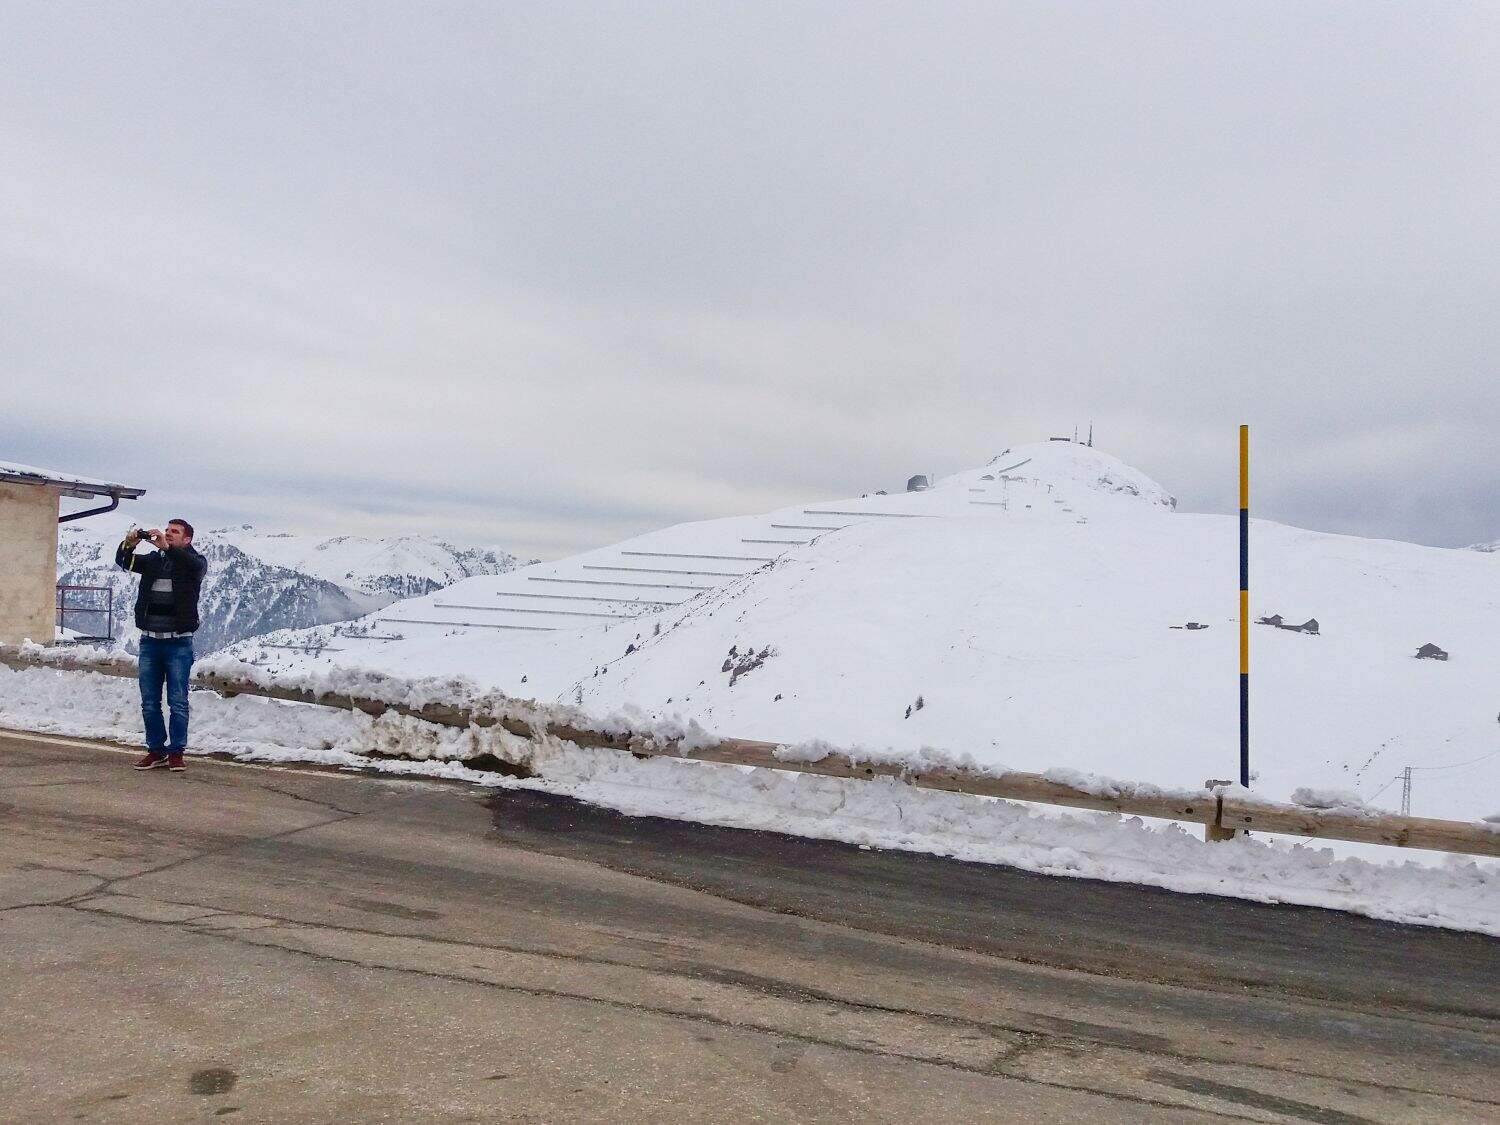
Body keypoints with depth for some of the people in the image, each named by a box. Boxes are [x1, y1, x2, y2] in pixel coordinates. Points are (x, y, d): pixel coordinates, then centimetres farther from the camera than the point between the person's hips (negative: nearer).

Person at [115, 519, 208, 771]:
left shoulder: (195, 561, 1)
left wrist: (166, 547, -35)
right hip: (149, 640, 5)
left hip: (178, 643, -4)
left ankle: (176, 752, 6)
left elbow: (196, 565, -23)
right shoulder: (153, 559, 14)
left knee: (178, 702, -1)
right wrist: (129, 545, -20)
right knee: (149, 702, 8)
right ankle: (156, 750, 17)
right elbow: (124, 562, 1)